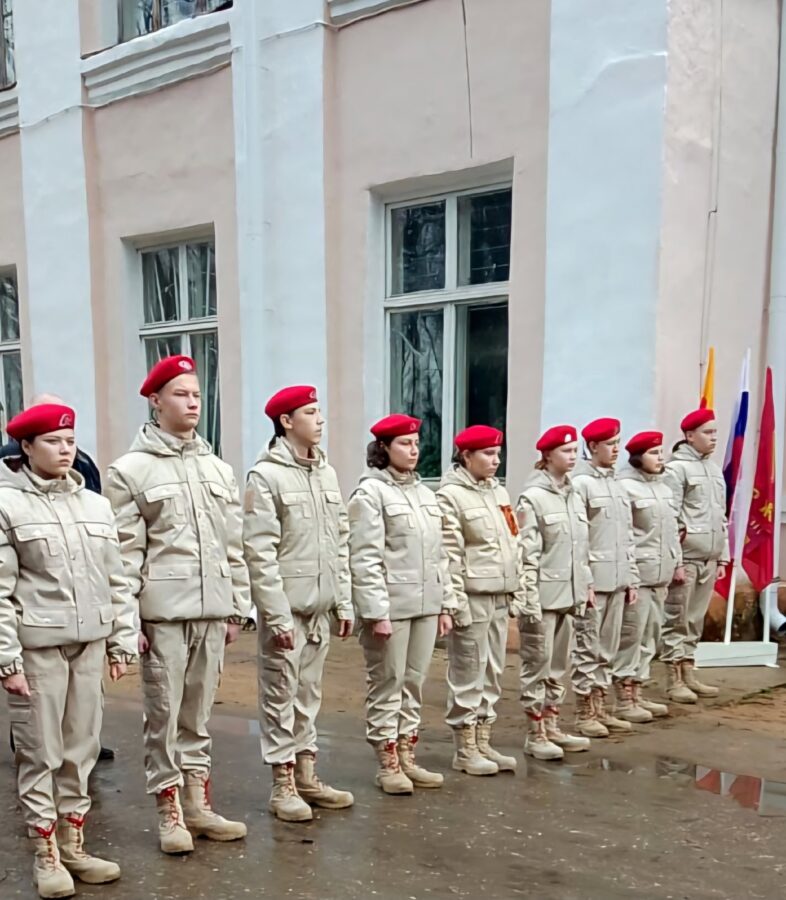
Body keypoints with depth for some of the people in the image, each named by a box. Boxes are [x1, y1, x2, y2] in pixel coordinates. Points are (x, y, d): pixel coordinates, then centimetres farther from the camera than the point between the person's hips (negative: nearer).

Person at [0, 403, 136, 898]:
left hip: (90, 643, 5)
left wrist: (122, 641, 7)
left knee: (81, 750, 12)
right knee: (41, 752, 5)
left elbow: (116, 581, 11)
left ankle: (73, 846, 27)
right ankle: (46, 854, 20)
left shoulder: (96, 504, 8)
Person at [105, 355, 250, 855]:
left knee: (198, 713, 14)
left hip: (212, 610, 4)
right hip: (162, 611, -4)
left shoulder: (219, 469, 12)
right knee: (164, 713, 3)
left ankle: (198, 804, 25)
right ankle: (170, 811, 17)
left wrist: (237, 606, 11)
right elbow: (125, 551, -6)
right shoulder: (130, 470, -3)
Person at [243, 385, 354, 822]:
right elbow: (260, 552, -14)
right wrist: (278, 615, -17)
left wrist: (344, 601, 10)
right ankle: (284, 785, 14)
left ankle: (307, 776, 26)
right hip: (285, 607, -6)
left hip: (320, 607, 6)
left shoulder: (328, 472, 10)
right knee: (281, 696, 3)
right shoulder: (266, 475, -10)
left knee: (309, 694, 15)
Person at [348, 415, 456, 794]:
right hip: (390, 606, -7)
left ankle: (407, 757, 23)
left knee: (414, 684, 13)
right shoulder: (371, 491, -7)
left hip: (425, 605, 7)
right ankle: (388, 764, 13)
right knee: (387, 685, 3)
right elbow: (366, 558, -13)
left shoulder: (424, 492, 15)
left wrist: (446, 603, 13)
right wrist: (376, 611, -17)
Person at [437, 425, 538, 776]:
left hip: (499, 597, 8)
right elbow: (449, 555, -14)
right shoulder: (450, 495, -9)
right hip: (472, 598, -8)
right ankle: (466, 750, 10)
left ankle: (484, 743, 23)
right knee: (468, 674, -1)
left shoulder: (499, 492, 15)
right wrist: (457, 601, -17)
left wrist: (521, 590, 14)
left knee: (492, 672, 13)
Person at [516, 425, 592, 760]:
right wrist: (529, 598, -17)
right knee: (538, 666, 2)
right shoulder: (533, 497, -11)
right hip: (543, 595, -7)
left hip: (568, 594, 7)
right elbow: (527, 552, -14)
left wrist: (586, 583, 13)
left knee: (559, 666, 15)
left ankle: (552, 728, 26)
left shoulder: (573, 494, 12)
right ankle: (535, 735, 11)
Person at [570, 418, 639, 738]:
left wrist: (632, 579, 14)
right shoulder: (581, 483, -8)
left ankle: (599, 708, 22)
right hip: (593, 580, -7)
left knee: (607, 648, 12)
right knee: (588, 647, -1)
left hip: (617, 580, 7)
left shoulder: (616, 484, 16)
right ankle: (584, 713, 8)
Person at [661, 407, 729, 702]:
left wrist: (723, 558, 15)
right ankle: (675, 682, 5)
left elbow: (721, 517, 19)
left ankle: (689, 675, 21)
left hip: (709, 559, 7)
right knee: (676, 621, 0)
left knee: (695, 620, 13)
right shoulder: (676, 468, -8)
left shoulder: (715, 469, 15)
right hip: (685, 557, -7)